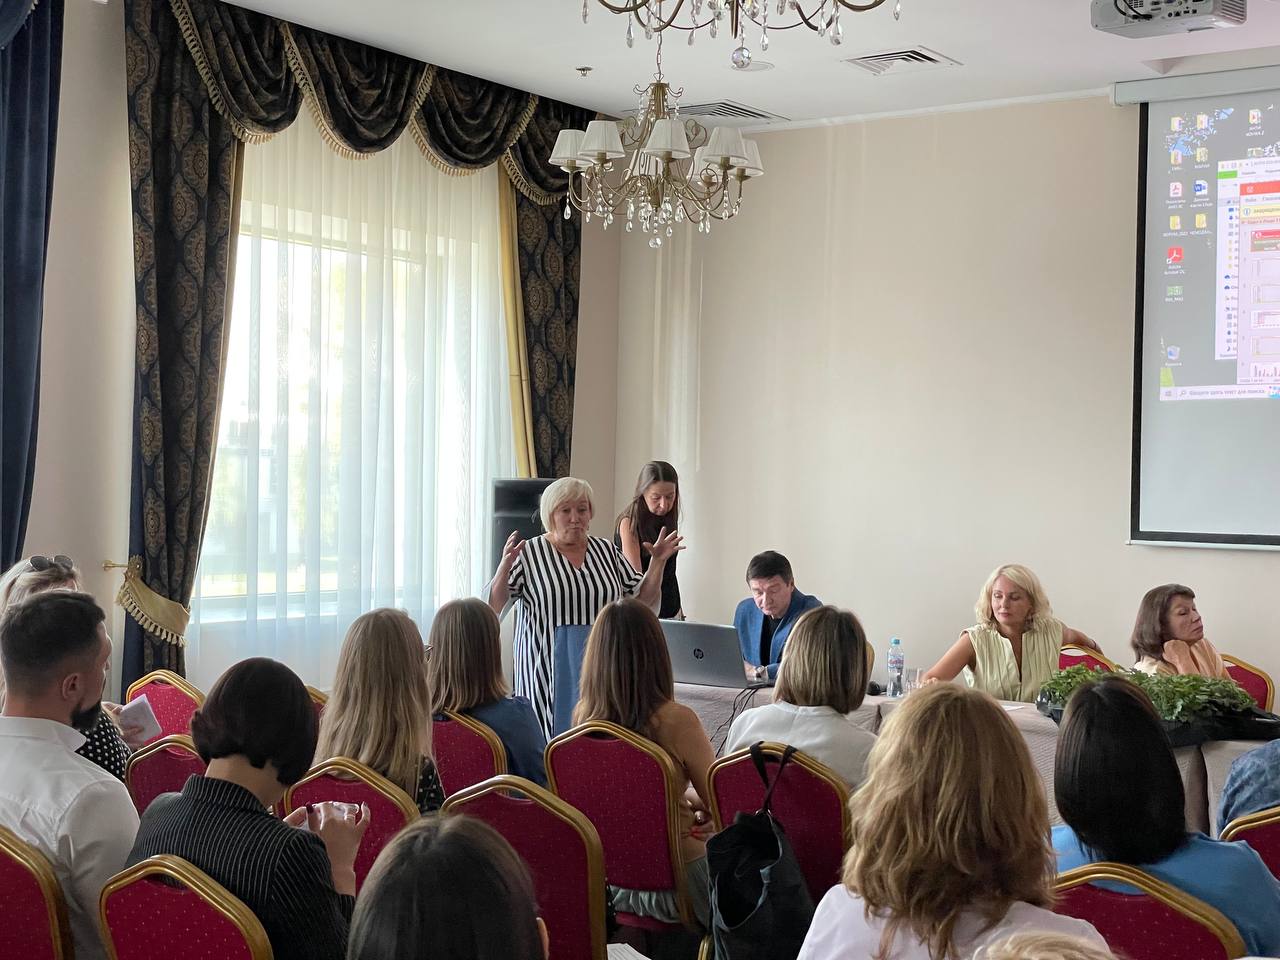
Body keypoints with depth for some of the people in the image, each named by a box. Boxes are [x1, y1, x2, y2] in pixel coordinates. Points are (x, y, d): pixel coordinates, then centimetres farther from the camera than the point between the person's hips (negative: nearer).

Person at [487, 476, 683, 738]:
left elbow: (643, 601, 14)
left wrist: (658, 562, 2)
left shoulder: (608, 552, 11)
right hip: (546, 676, -3)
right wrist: (505, 566, -22)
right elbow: (492, 608, -7)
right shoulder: (528, 554, -1)